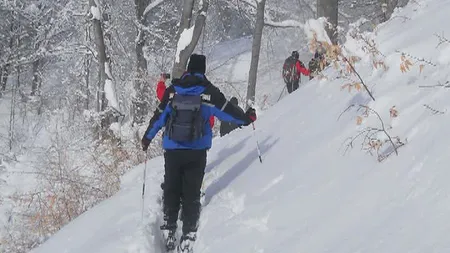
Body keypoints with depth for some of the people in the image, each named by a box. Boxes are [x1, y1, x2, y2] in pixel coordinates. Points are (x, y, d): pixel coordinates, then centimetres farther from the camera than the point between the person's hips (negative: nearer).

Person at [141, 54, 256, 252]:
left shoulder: (172, 90, -2)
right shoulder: (208, 92, -7)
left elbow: (159, 115, 4)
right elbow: (227, 110, 0)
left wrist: (147, 137, 18)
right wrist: (245, 118, 20)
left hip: (172, 151, 1)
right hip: (197, 152, -1)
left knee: (171, 191, 15)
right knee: (191, 194, 5)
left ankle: (169, 231, 13)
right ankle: (188, 236, 0)